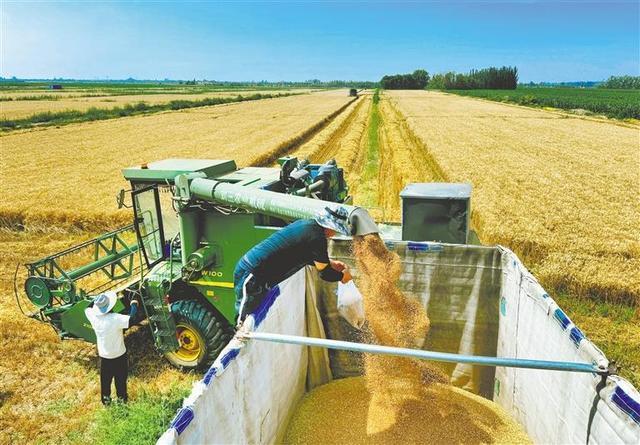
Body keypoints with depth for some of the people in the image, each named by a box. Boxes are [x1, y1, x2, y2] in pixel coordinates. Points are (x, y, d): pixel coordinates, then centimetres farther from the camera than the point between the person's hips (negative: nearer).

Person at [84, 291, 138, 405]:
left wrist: (97, 299, 11)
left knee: (105, 379, 23)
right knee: (121, 378, 17)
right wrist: (134, 305, -25)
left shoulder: (94, 316, -15)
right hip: (119, 355, -4)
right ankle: (122, 398, 33)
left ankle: (105, 399, 38)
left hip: (103, 355, 4)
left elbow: (87, 308, 6)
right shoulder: (116, 318, -32)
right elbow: (131, 319, -39)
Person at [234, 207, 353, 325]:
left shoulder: (305, 224, 9)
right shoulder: (317, 238, -17)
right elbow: (324, 274, -8)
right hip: (251, 276, -9)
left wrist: (330, 263, 27)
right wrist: (342, 276, 11)